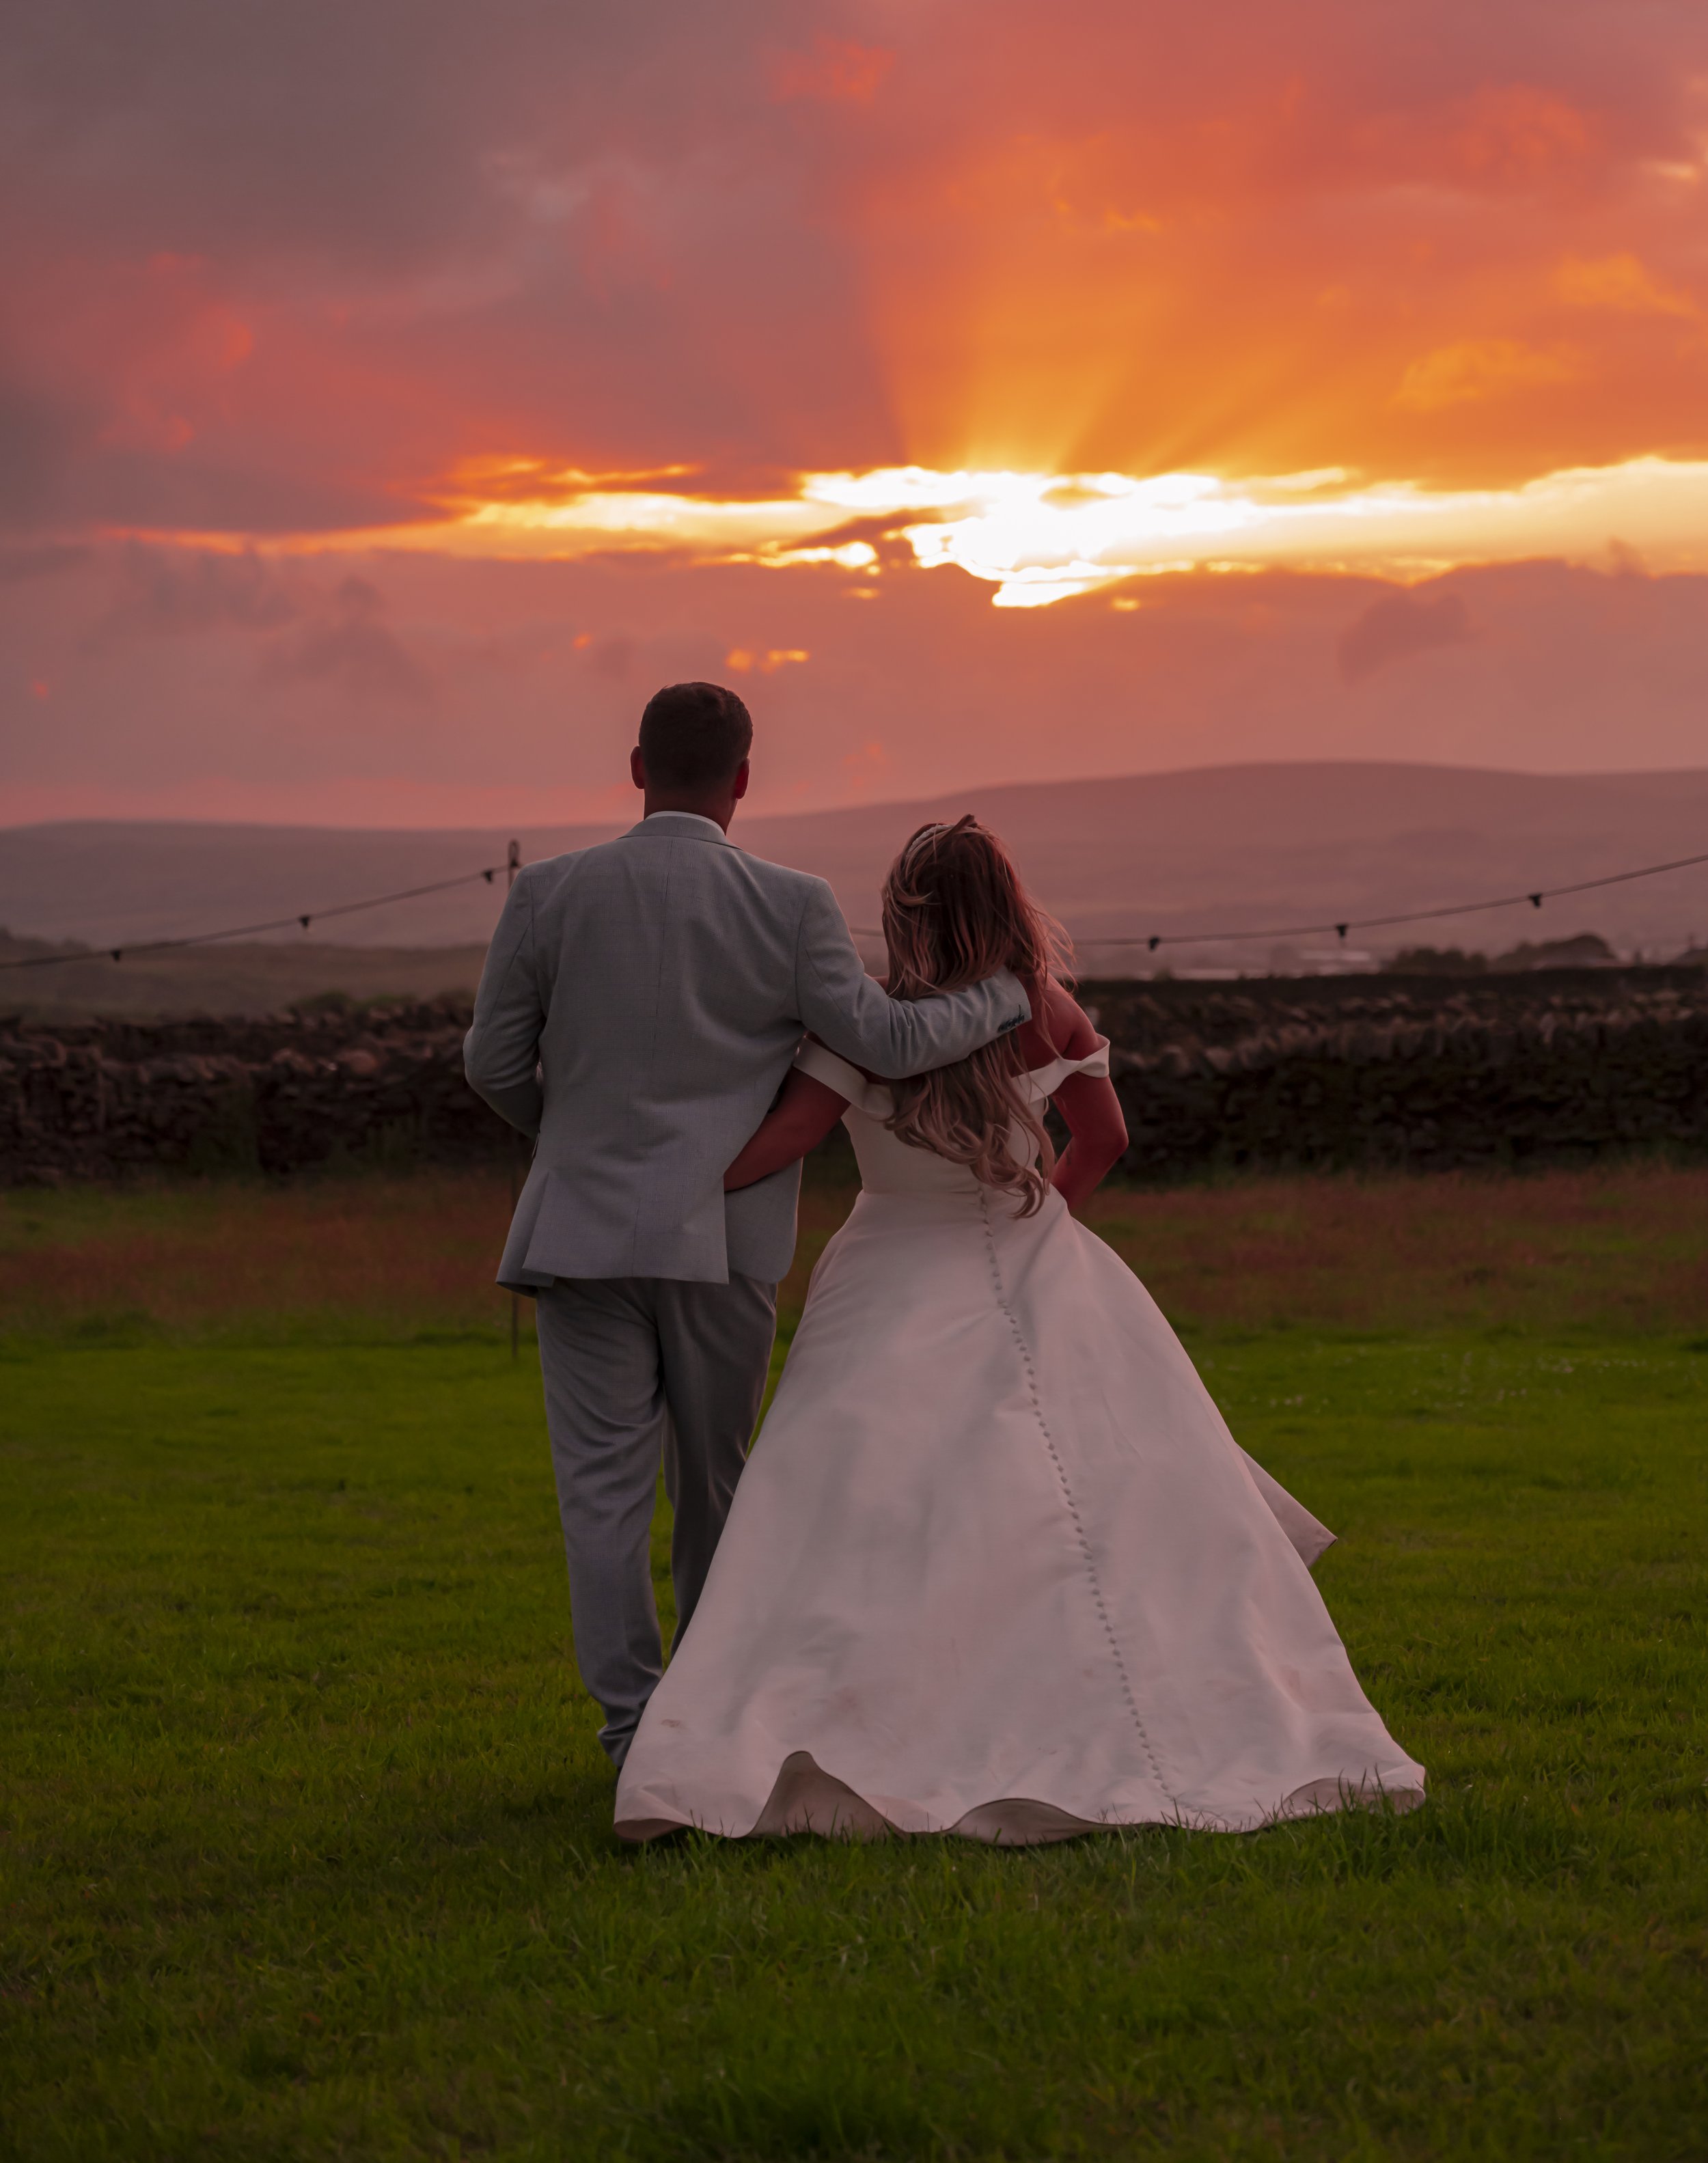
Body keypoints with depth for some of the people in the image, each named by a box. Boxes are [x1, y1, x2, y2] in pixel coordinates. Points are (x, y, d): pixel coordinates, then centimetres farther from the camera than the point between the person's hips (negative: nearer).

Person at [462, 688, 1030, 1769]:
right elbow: (884, 1040, -7)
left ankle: (637, 1727, -3)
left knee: (605, 1488, 3)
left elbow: (494, 1061, 3)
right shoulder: (792, 906, -6)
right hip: (725, 1239, 1)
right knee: (715, 1485, 16)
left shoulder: (550, 894, -3)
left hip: (587, 1231, -1)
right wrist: (1007, 993, 9)